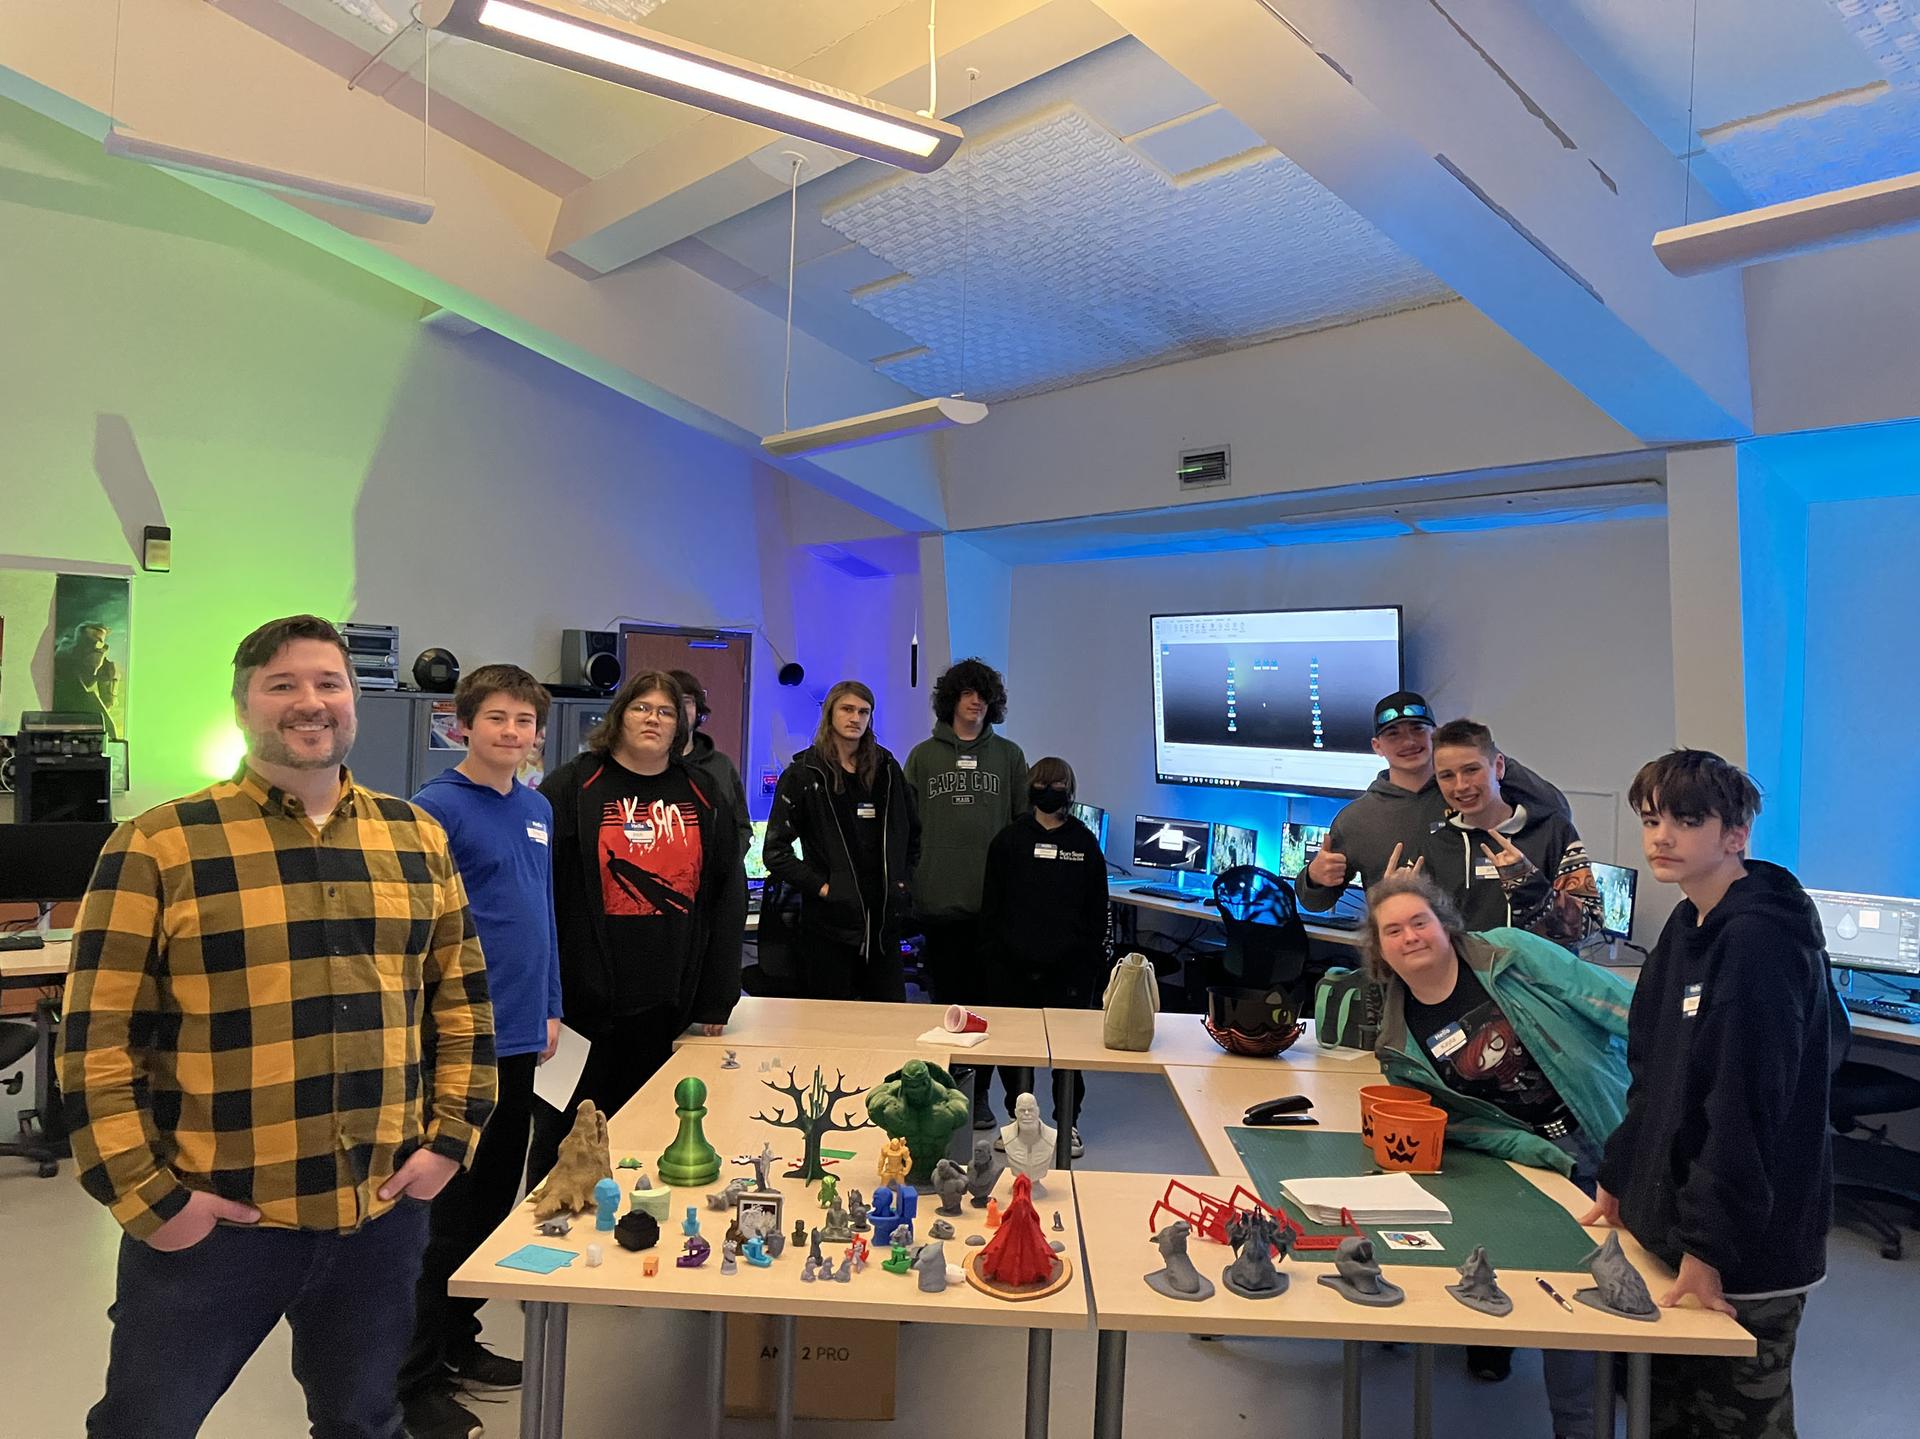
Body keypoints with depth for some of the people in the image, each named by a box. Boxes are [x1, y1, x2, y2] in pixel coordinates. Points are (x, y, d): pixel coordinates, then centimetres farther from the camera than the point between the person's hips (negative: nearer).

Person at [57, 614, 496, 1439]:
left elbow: (461, 996, 9)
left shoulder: (417, 838, 4)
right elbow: (98, 1039, -7)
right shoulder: (157, 846, -8)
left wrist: (451, 1136, 3)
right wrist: (148, 1197, -10)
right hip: (210, 1223, -3)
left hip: (383, 1214, 3)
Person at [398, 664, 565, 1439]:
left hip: (519, 1036, 7)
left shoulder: (538, 809, 9)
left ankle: (458, 1341, 35)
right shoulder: (436, 806, -12)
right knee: (448, 1211, 3)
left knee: (496, 1201, 18)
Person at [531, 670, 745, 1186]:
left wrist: (717, 999, 4)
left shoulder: (703, 796, 9)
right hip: (587, 998, -3)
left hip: (667, 1006, 3)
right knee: (567, 1132, 9)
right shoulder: (572, 787, -2)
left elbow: (728, 898, 9)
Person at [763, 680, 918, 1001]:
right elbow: (776, 849, -6)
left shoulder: (887, 769, 10)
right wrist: (818, 886, -12)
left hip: (884, 918, 4)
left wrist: (902, 879, 9)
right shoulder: (804, 773, -2)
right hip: (830, 918, -4)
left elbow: (913, 833, 21)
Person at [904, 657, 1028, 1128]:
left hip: (994, 898, 0)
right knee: (947, 996, 8)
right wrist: (905, 881, 2)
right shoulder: (923, 756, 8)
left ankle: (980, 1090, 13)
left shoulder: (1009, 756, 8)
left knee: (986, 996, 2)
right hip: (938, 897, 1)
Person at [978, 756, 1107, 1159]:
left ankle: (1067, 1122, 22)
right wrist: (993, 955, -1)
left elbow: (1096, 910, 6)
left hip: (1070, 967, 0)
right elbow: (991, 907, 4)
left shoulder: (1085, 843, 3)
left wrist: (1093, 959, 1)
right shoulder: (1009, 840, 2)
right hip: (1015, 965, 1)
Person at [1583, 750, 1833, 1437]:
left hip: (1745, 1253, -8)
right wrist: (1620, 1179, 15)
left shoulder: (1761, 940, -20)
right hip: (1669, 1225, 8)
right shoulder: (1687, 927, 8)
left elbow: (1745, 1109, -24)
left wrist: (1708, 1246, -22)